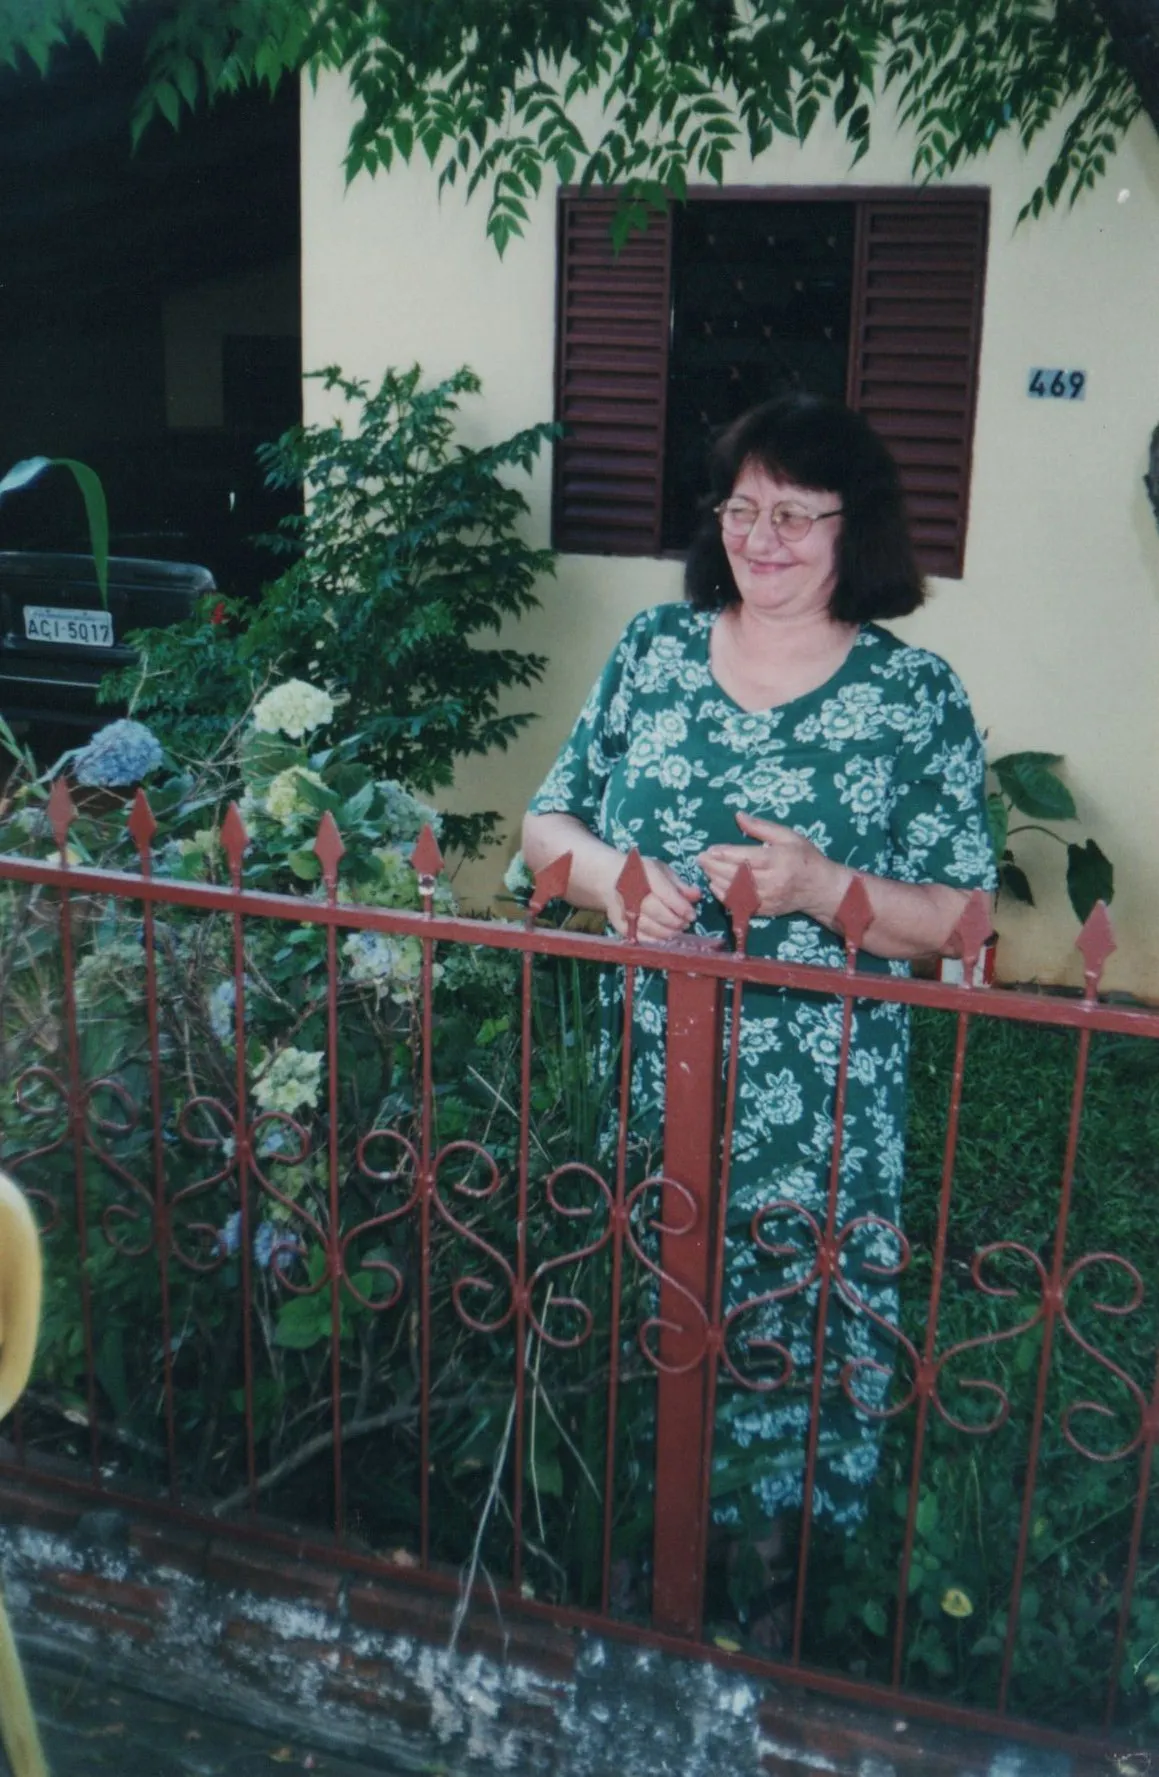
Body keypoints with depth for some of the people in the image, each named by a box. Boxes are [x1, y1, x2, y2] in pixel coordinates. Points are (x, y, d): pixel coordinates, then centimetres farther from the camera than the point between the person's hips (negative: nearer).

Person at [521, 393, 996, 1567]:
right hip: (642, 1088, 3)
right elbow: (547, 823, 6)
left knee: (797, 1357, 10)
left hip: (817, 1123, -2)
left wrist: (822, 888, -24)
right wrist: (612, 876, -16)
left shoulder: (916, 697, -6)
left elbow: (961, 918, -7)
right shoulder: (654, 649, 3)